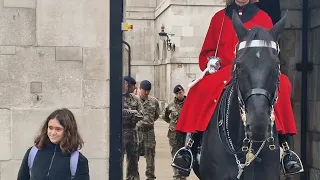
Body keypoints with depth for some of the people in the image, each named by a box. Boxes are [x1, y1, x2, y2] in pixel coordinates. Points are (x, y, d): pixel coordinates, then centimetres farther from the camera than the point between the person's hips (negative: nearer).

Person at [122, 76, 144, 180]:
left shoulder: (134, 98, 12)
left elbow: (140, 115, 8)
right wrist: (133, 112, -13)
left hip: (132, 131, 6)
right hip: (120, 131, -6)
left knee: (133, 157, 12)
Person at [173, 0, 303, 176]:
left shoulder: (263, 18, 11)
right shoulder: (219, 17, 14)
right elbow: (206, 51, 15)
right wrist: (211, 62, -6)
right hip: (224, 73, 1)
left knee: (281, 84, -30)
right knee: (200, 90, -29)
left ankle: (288, 150, -29)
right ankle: (189, 145, -24)